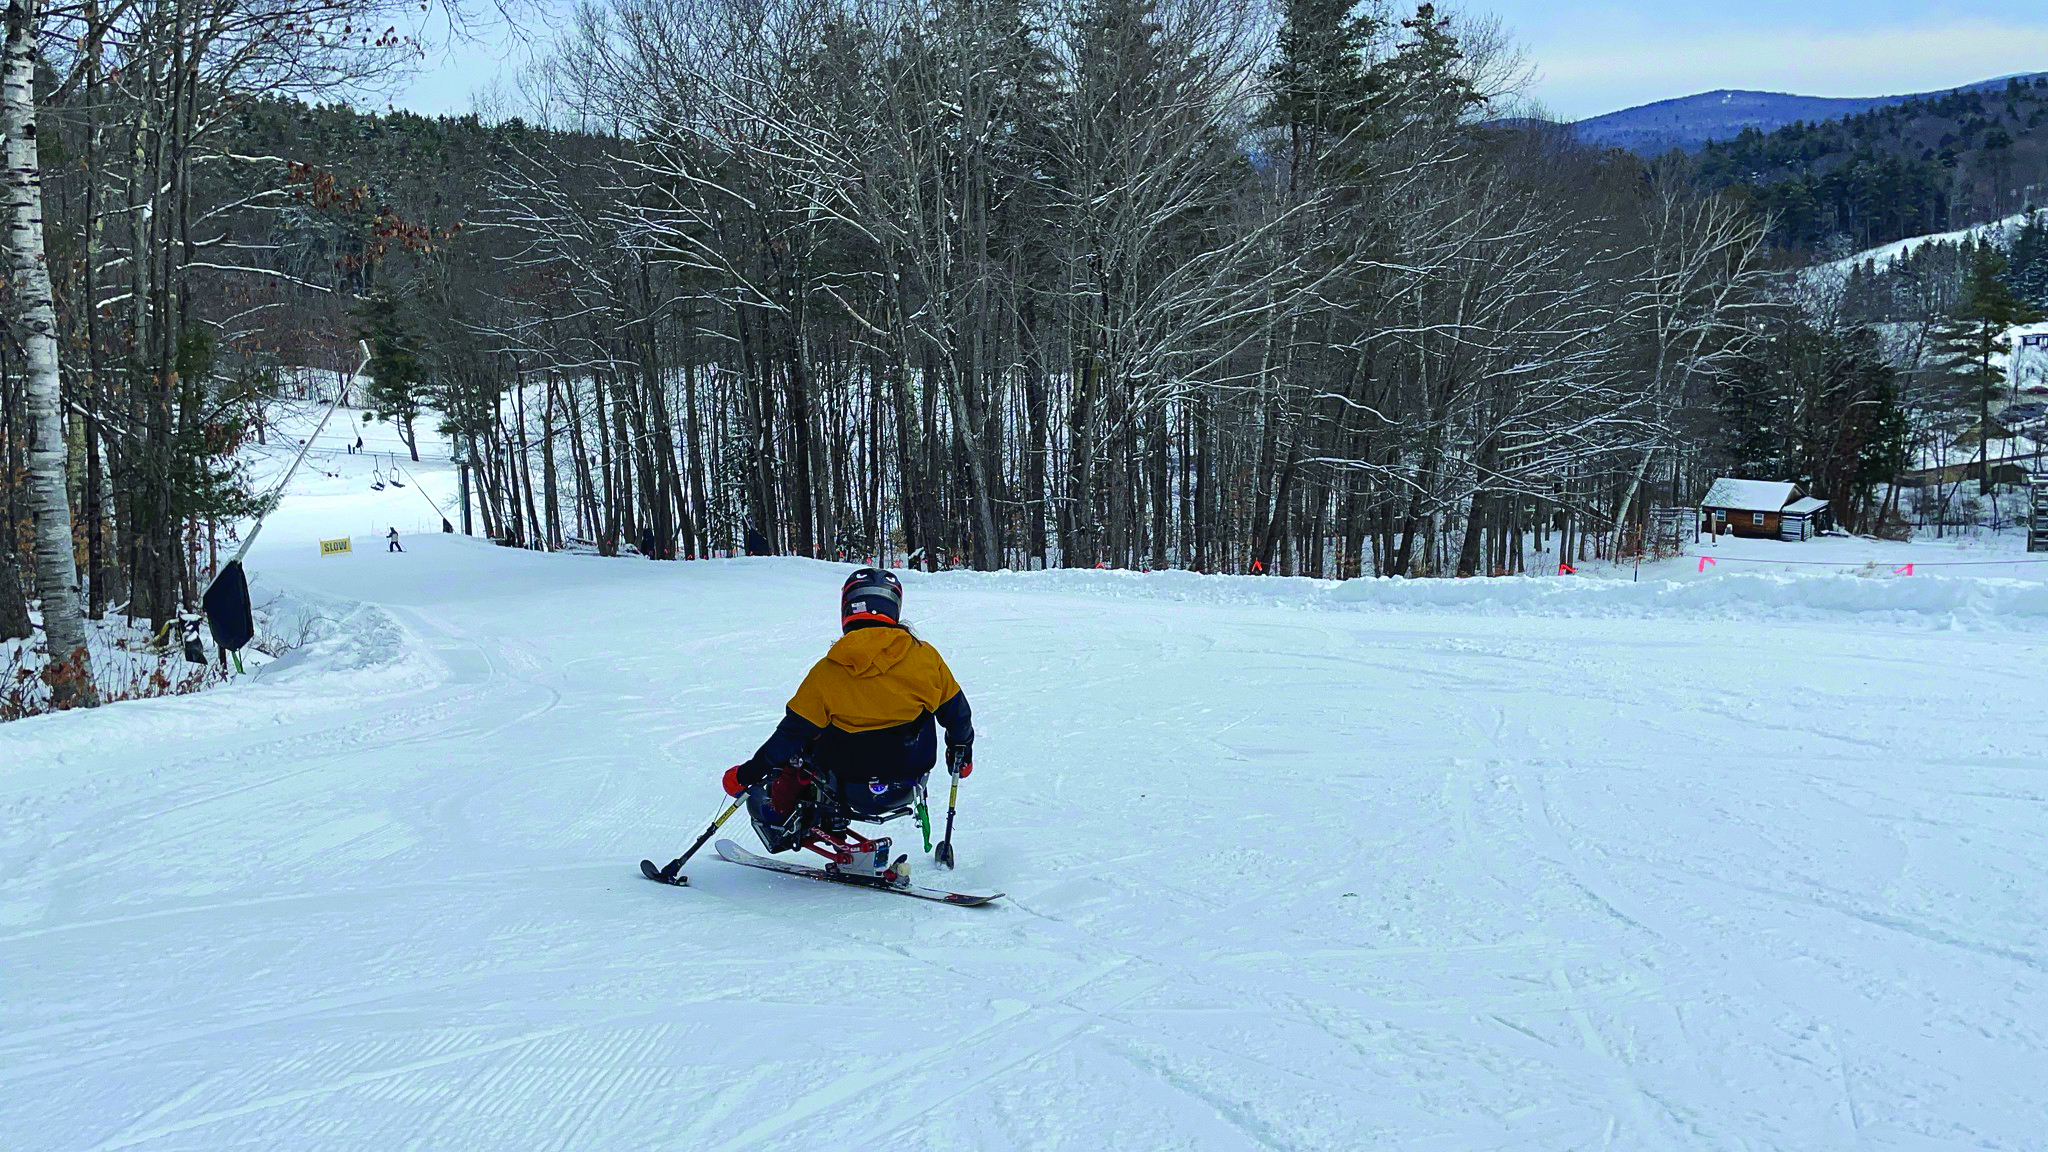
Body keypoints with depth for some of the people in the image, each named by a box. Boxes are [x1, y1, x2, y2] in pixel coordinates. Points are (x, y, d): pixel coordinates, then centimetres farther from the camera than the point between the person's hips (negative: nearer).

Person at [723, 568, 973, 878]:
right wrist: (961, 752, 25)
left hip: (851, 793, -2)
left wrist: (748, 774, 6)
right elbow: (956, 711, 5)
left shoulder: (827, 673, -13)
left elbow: (791, 734, -8)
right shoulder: (926, 657, -9)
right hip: (908, 790, 2)